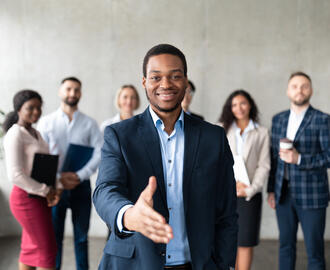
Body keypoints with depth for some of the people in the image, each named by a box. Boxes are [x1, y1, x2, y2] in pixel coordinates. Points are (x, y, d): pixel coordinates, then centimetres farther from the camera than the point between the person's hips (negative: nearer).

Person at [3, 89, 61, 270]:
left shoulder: (35, 133, 13)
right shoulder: (14, 135, -14)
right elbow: (15, 175, -22)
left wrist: (56, 189, -4)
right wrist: (46, 191, -14)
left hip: (40, 198, 8)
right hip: (27, 199, -8)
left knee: (31, 249, 13)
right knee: (47, 250, -3)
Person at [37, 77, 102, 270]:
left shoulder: (90, 124, 4)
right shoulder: (47, 122, 3)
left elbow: (100, 153, -4)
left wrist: (79, 176, -16)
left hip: (81, 185, 1)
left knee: (81, 236, 9)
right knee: (54, 235, 7)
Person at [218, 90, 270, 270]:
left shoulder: (261, 133, 6)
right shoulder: (222, 130, 7)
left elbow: (264, 166, 2)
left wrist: (250, 190, -9)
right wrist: (233, 183, -10)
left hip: (250, 194, 0)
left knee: (246, 241, 2)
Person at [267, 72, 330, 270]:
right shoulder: (278, 119, 10)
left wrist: (299, 159, -21)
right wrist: (271, 190, 11)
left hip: (311, 196, -4)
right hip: (283, 194, 5)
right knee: (286, 246, 14)